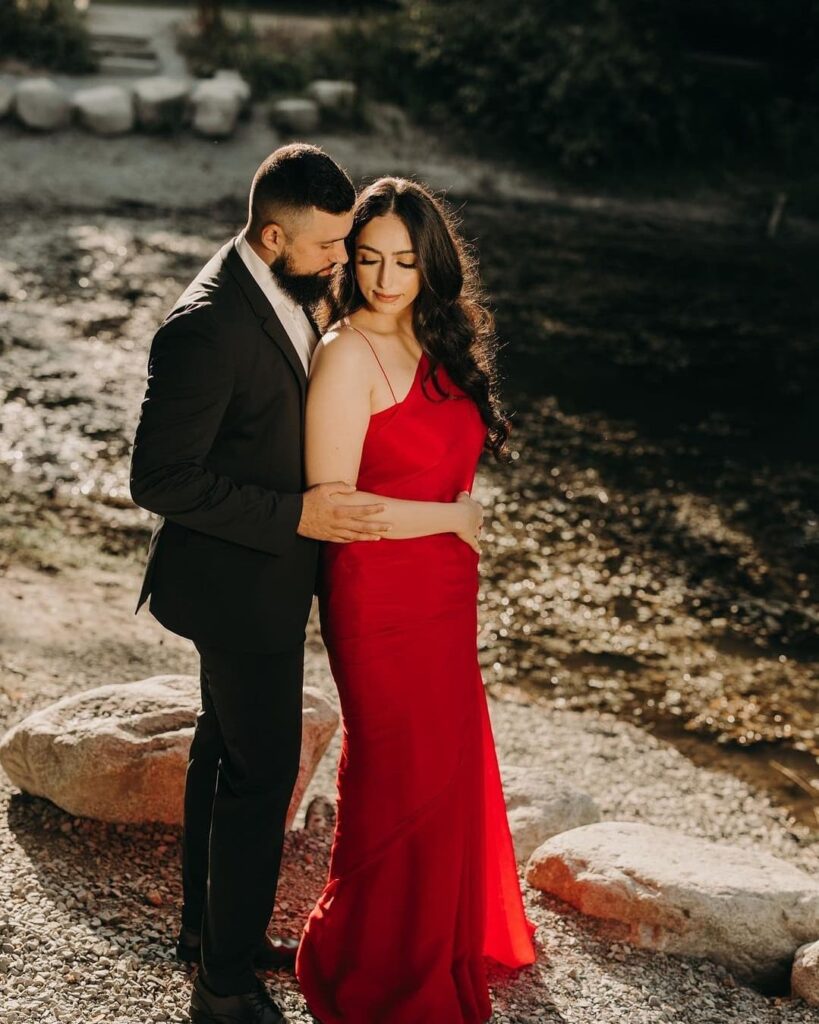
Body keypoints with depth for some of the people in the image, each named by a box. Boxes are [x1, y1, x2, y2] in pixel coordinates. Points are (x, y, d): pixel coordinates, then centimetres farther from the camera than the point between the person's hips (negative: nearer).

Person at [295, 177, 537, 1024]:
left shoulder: (437, 347, 6)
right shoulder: (348, 353, -17)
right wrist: (453, 519, -14)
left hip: (443, 590, 7)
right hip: (380, 597, -7)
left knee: (448, 765, 19)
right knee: (402, 780, 6)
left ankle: (446, 940, 43)